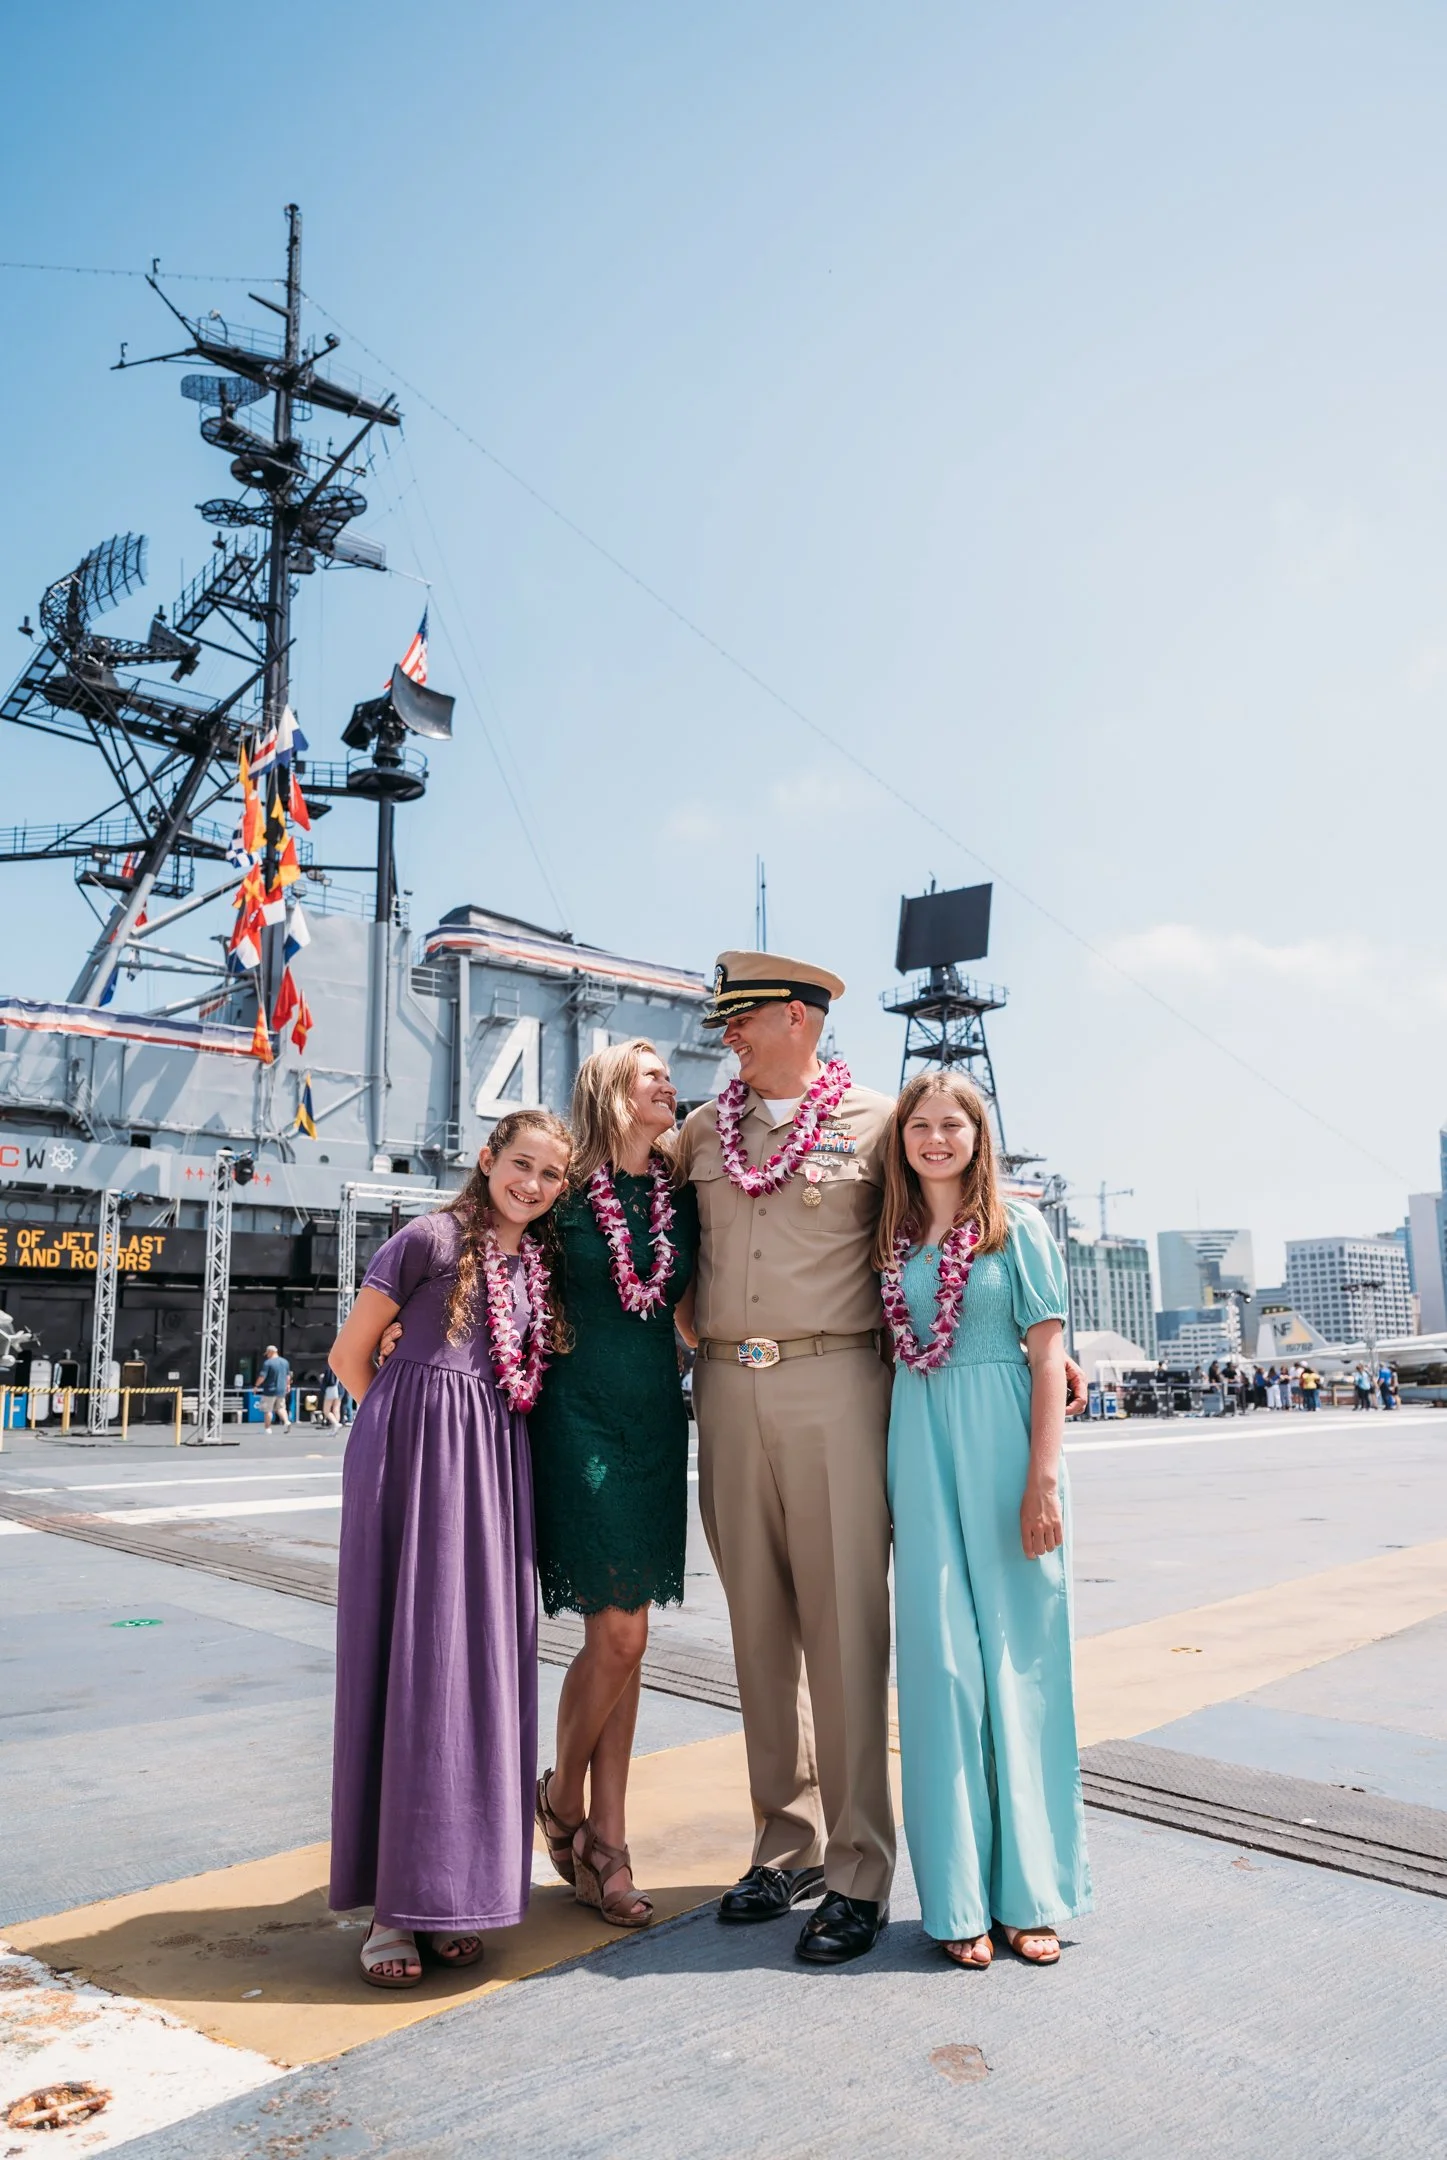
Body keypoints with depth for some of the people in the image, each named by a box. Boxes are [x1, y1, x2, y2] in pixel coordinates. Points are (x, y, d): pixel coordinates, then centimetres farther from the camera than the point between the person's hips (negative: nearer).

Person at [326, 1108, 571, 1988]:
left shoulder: (540, 1261, 12)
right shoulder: (432, 1239, -5)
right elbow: (350, 1354, 0)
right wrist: (415, 1429, 4)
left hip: (497, 1463, 5)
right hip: (417, 1456, -5)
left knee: (485, 1658, 5)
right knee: (408, 1657, -2)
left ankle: (454, 1890, 17)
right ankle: (393, 1901, 7)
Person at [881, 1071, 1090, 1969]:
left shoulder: (1019, 1228, 1)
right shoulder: (892, 1240, 9)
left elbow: (1048, 1359, -3)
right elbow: (888, 1356, 13)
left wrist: (1042, 1479, -10)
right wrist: (888, 1480, 5)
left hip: (1003, 1446, -2)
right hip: (920, 1449, 3)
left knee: (1020, 1658, 4)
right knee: (940, 1661, 3)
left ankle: (1031, 1892, 17)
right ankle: (960, 1900, 14)